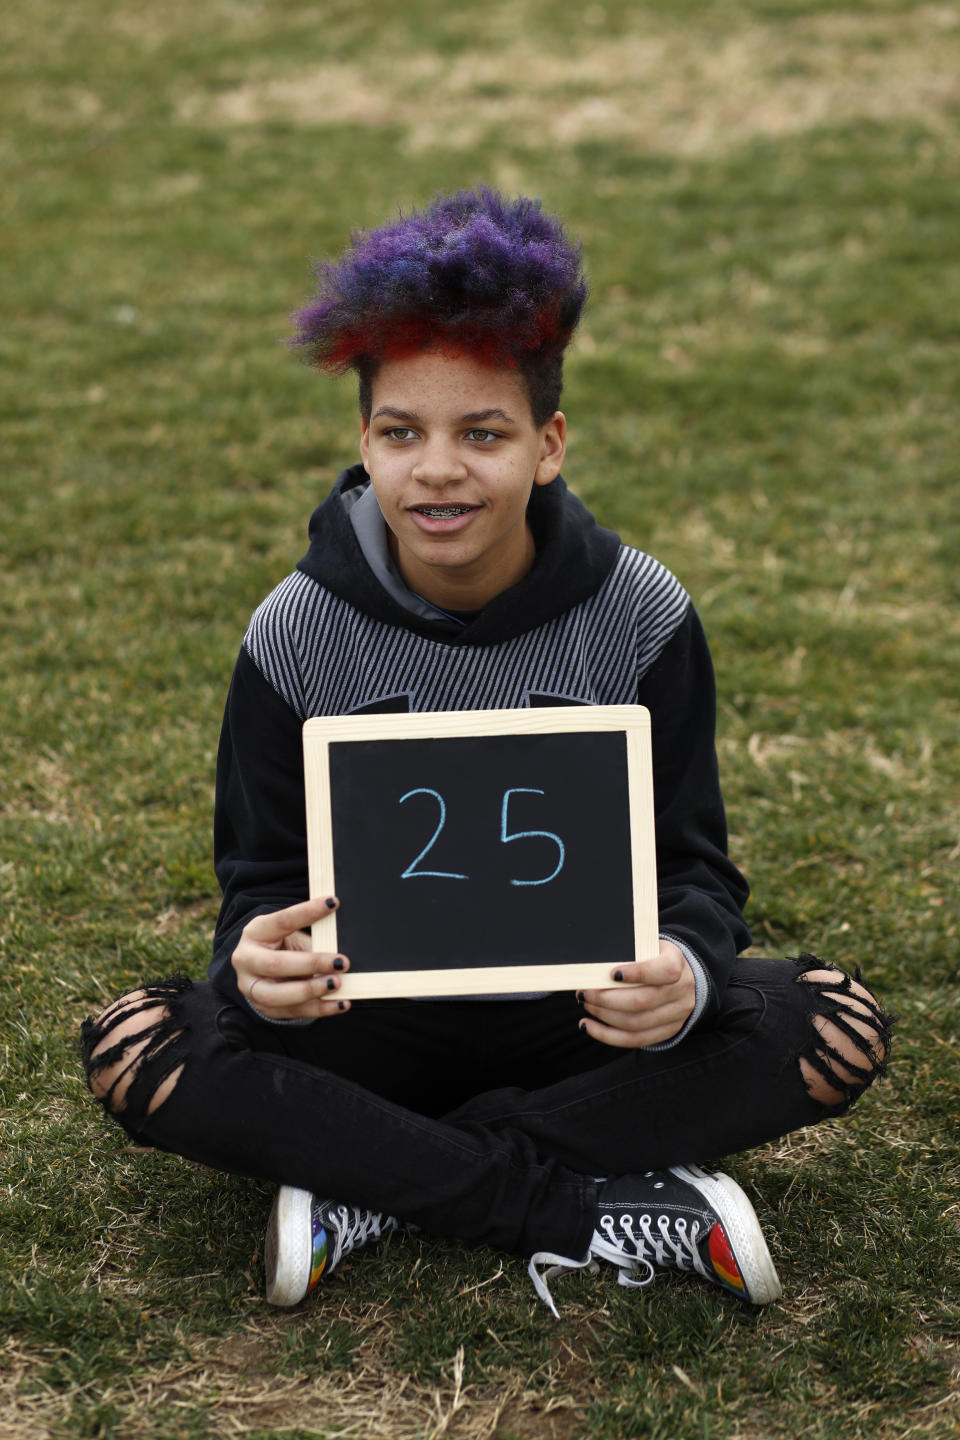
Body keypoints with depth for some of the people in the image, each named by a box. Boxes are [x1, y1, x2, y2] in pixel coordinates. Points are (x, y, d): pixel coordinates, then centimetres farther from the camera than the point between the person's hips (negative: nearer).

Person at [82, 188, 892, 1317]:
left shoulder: (641, 619, -9)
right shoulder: (296, 638, -9)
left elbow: (691, 863, -6)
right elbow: (263, 876, -4)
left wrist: (684, 971, -31)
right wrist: (259, 960, -30)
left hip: (583, 1013, 1)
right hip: (373, 1021, 0)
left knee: (837, 1028, -25)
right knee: (133, 1050, -27)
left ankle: (373, 1188, -21)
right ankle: (581, 1213, -25)